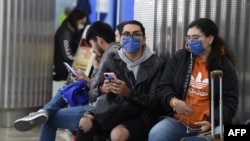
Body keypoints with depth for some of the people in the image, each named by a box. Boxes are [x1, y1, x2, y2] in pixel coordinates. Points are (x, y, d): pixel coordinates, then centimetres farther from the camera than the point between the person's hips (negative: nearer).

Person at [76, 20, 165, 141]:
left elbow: (155, 102, -9)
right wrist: (102, 90, -20)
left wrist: (128, 93, -26)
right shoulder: (111, 60, 7)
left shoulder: (156, 64, -3)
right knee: (85, 123, -25)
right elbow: (93, 94, 5)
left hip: (140, 116, -3)